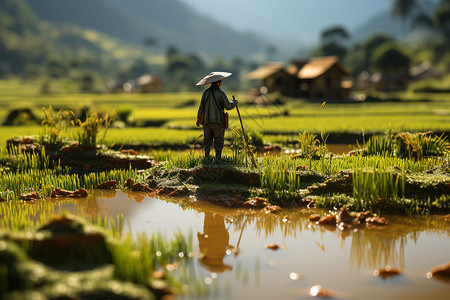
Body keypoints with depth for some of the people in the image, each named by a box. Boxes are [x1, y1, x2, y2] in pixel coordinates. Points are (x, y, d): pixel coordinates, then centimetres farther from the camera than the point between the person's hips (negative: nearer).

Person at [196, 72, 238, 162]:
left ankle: (206, 157, 4)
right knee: (218, 142, 2)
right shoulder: (220, 93, -8)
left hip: (207, 121, 4)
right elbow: (228, 106, -7)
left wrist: (198, 118, 5)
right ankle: (218, 160, -1)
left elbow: (201, 106, 3)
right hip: (218, 121, -4)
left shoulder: (206, 92, 6)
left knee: (207, 141, 12)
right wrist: (234, 103, 12)